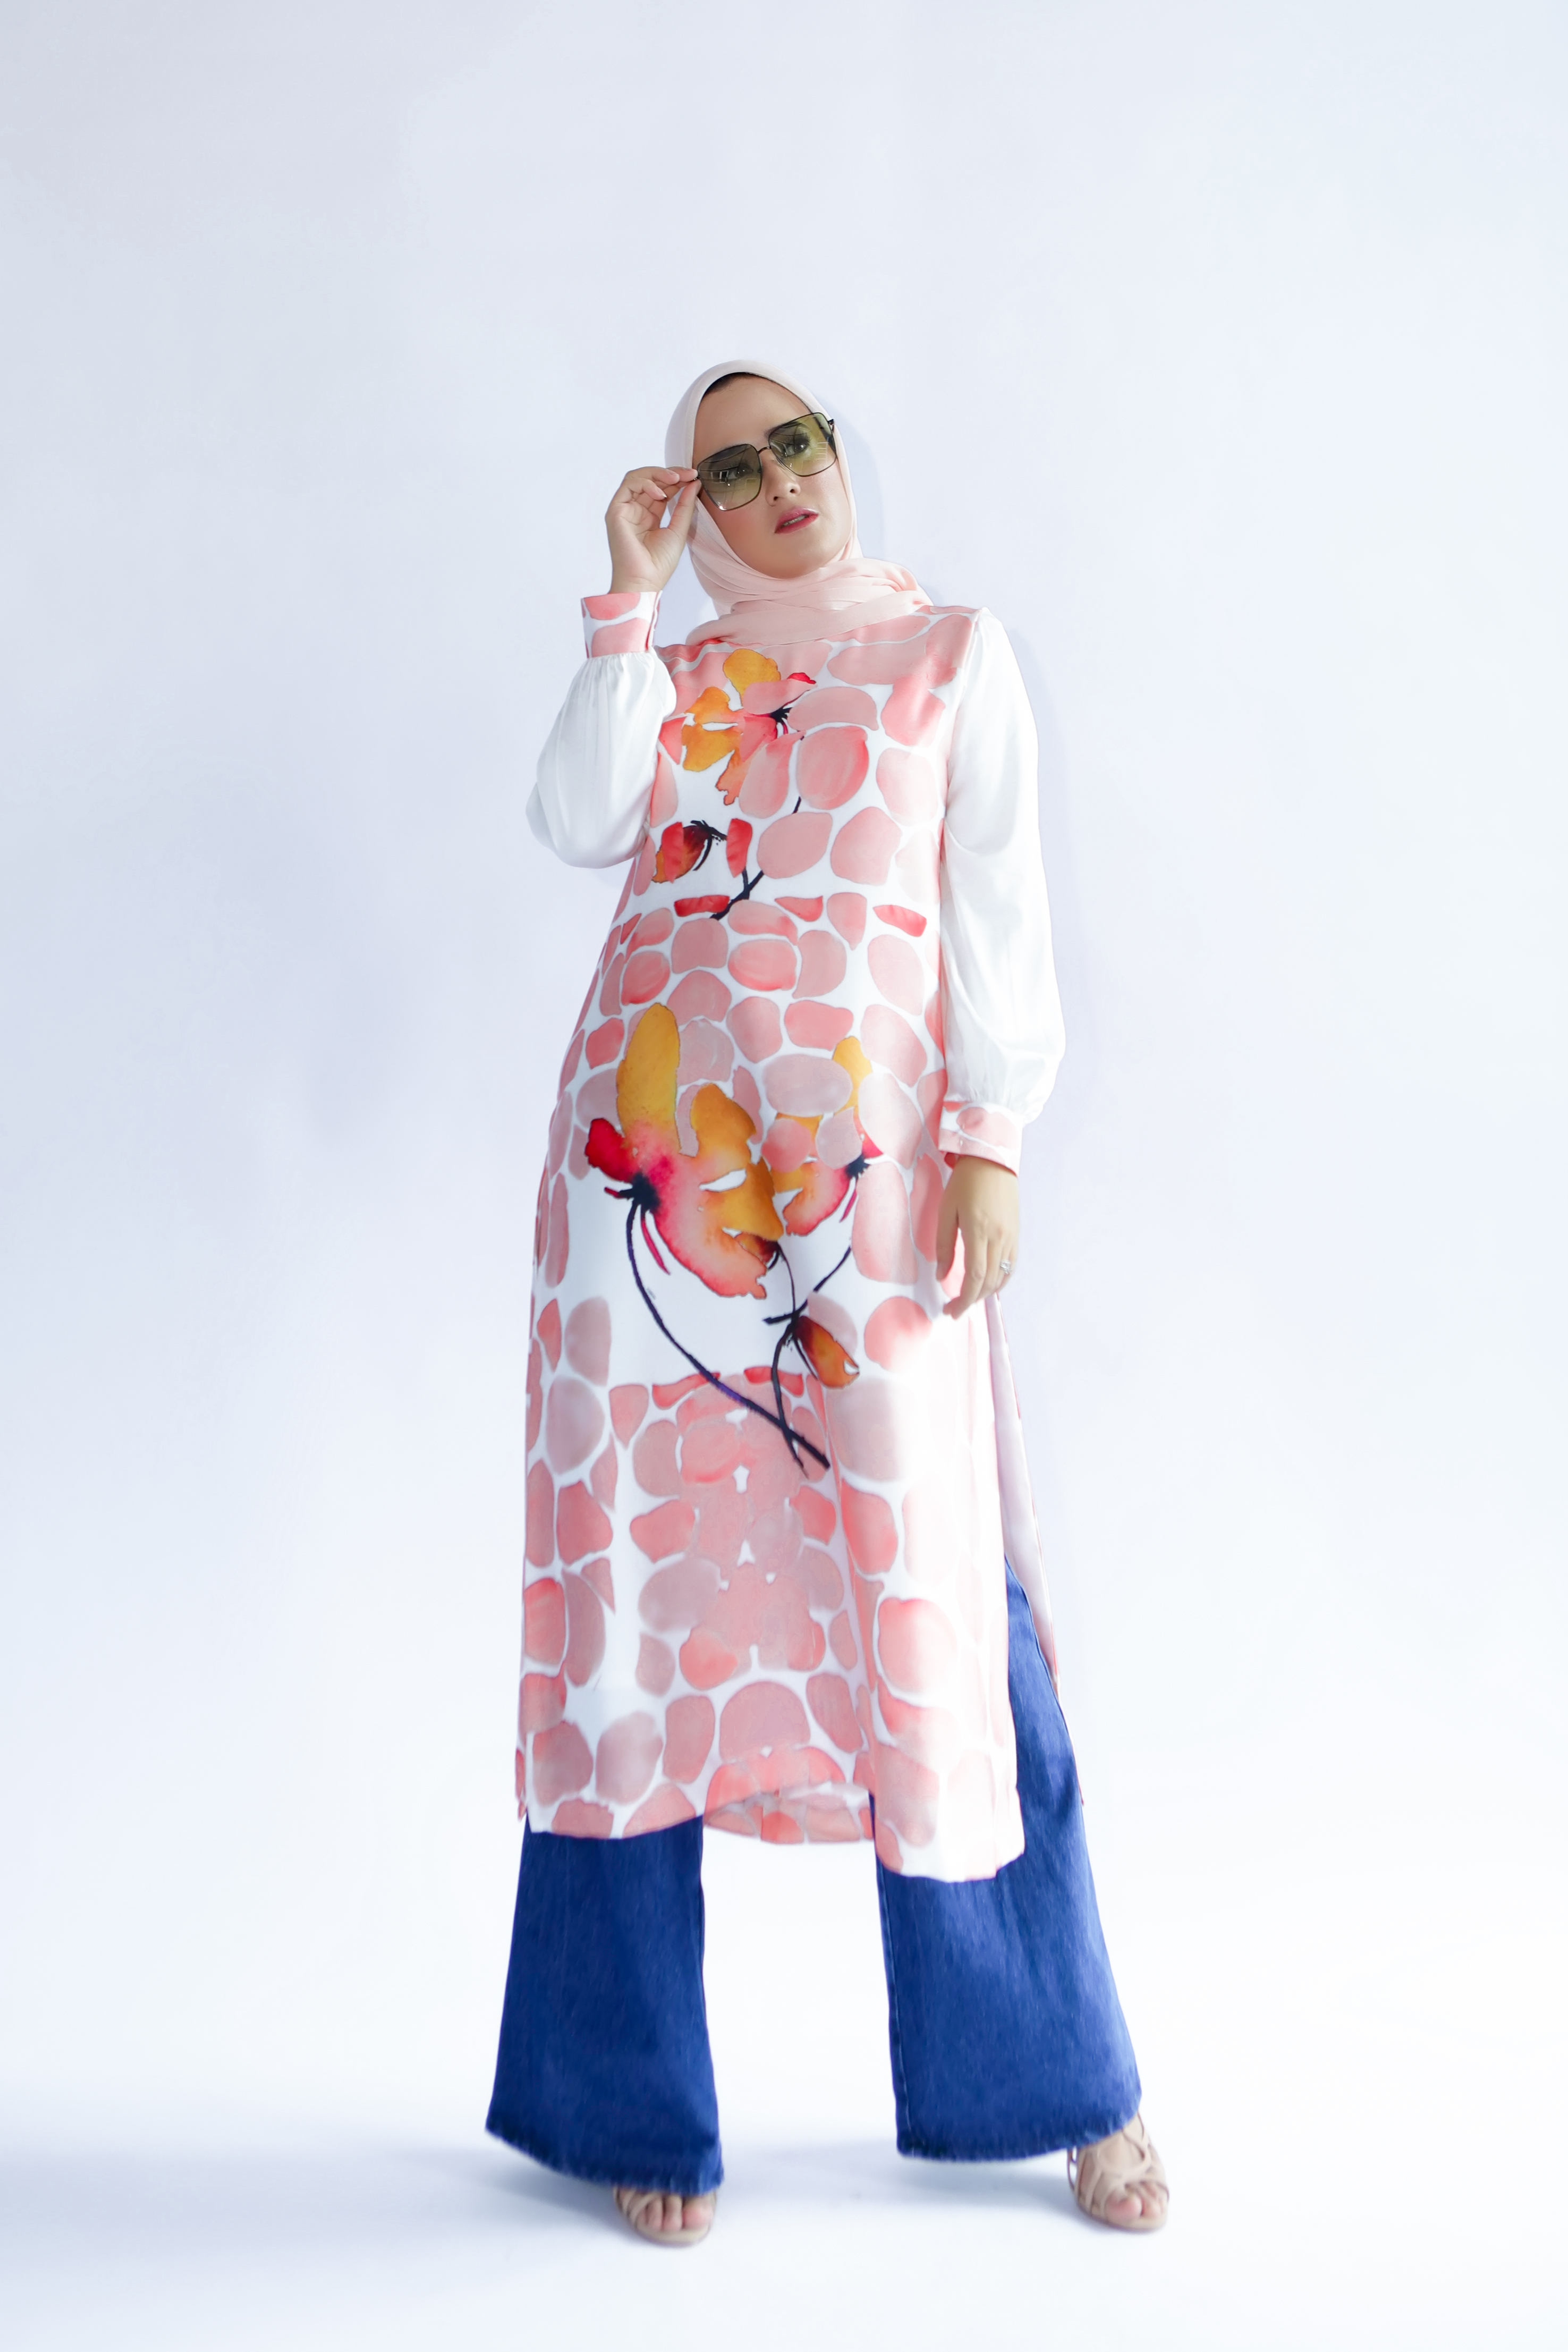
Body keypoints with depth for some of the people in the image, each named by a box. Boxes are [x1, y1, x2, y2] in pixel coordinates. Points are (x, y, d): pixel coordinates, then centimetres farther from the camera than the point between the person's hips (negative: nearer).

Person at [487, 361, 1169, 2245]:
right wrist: (627, 601, 1)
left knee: (936, 1595, -5)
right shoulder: (672, 674, 19)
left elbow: (998, 908, 5)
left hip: (866, 1165, -2)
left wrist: (992, 1139, -5)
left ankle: (1059, 2084, 11)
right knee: (644, 1580, 0)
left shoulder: (954, 653, 14)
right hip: (654, 1159, 2)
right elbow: (578, 824, -1)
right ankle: (636, 2101, 10)